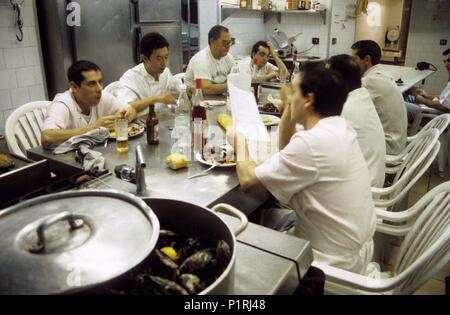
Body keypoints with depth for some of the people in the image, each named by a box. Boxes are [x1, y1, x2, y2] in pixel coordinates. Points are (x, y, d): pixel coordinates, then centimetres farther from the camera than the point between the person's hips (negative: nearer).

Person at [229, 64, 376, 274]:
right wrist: (288, 109, 2)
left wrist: (240, 142, -2)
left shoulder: (312, 142, -29)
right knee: (268, 216, 19)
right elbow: (288, 154, 13)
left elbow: (248, 181, -20)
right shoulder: (339, 128, -1)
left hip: (335, 262, -8)